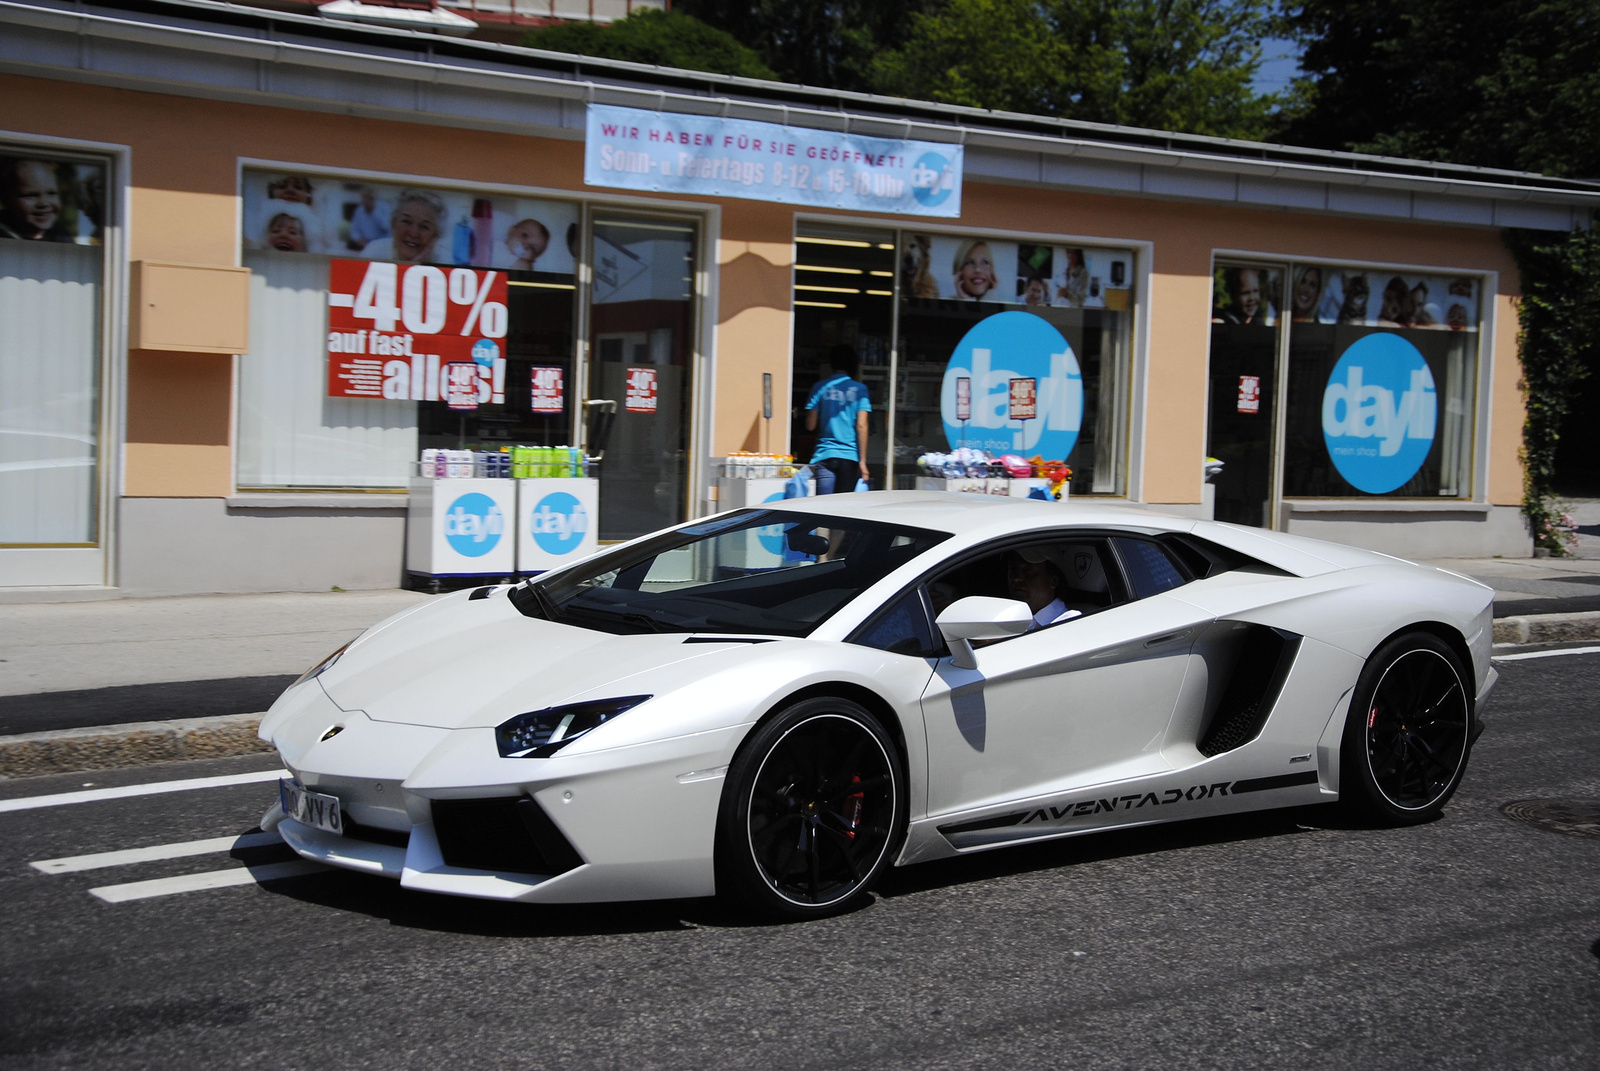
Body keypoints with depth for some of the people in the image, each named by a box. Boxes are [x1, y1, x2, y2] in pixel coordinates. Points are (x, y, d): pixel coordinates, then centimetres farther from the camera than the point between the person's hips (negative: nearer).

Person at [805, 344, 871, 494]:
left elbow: (810, 425, 6)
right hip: (850, 457, 0)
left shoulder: (820, 388, 5)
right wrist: (862, 461, -4)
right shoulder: (859, 389, 1)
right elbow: (861, 426, -5)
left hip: (824, 455, 0)